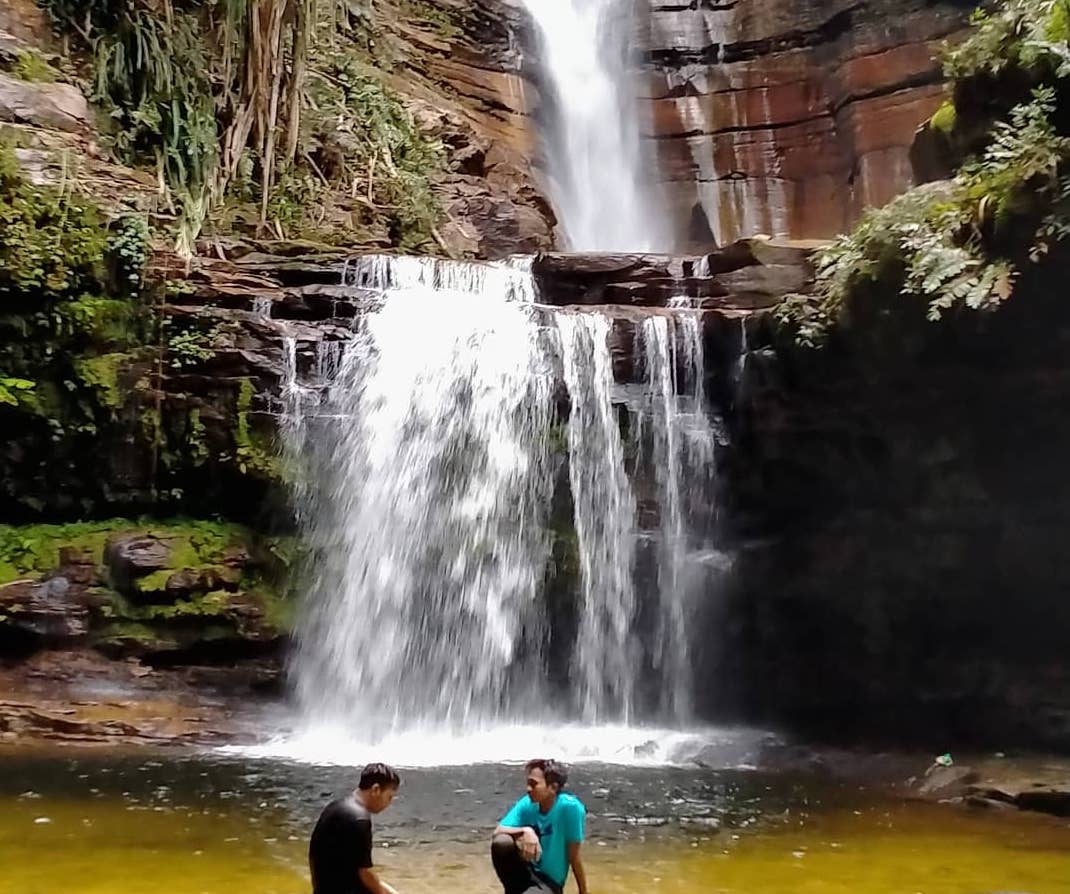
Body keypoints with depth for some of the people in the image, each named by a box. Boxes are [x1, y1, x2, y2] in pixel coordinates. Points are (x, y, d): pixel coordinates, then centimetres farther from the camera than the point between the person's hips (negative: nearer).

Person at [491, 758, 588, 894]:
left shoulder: (570, 807, -19)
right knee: (501, 842, -26)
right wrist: (525, 831, -32)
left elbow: (574, 857, -12)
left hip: (549, 883, -5)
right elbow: (497, 832, -16)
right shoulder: (527, 804, -6)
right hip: (526, 872, 5)